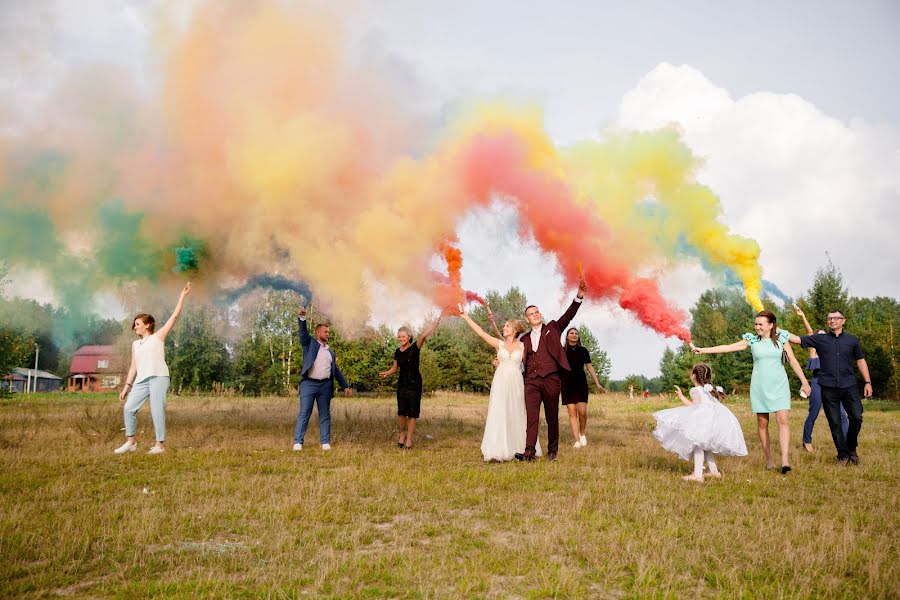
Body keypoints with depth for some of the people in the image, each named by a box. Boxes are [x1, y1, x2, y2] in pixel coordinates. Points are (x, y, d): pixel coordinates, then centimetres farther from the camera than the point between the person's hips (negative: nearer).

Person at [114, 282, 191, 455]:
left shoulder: (158, 337, 8)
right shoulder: (135, 344, 23)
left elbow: (175, 315, 3)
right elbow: (133, 367, 21)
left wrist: (183, 295, 2)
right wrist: (126, 386, 14)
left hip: (158, 377, -6)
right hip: (141, 380, 6)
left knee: (157, 411, -8)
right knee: (129, 408, -2)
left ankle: (160, 445, -1)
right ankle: (131, 442, 10)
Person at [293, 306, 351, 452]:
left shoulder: (330, 351, 21)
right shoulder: (310, 343, 8)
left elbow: (336, 371, 22)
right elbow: (303, 332, -12)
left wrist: (345, 386, 16)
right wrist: (302, 318, -29)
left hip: (325, 385, 5)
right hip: (308, 384, -5)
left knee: (325, 415, 6)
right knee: (304, 414, -5)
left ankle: (325, 442, 10)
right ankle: (298, 442, -3)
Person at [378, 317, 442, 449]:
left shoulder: (414, 348, -6)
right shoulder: (397, 352, 9)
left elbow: (423, 336, -23)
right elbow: (395, 368, 17)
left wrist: (433, 324, -35)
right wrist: (386, 373, -1)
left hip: (414, 383, -4)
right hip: (402, 383, 4)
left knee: (412, 412, -1)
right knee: (401, 411, -3)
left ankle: (409, 439, 6)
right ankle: (402, 435, 17)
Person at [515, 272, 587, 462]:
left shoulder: (553, 328, 11)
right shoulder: (525, 338, 18)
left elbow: (568, 315, -2)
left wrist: (579, 296, -15)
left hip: (551, 379, -1)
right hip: (531, 381, 2)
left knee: (552, 417, 4)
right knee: (531, 416, -9)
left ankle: (552, 451, 13)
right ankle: (529, 452, -15)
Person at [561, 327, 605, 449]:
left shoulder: (583, 350, 10)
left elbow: (590, 367, 11)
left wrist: (597, 383, 6)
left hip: (581, 383, 0)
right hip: (567, 384, 0)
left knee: (582, 411, -12)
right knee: (572, 412, -5)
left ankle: (583, 433, 14)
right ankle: (577, 440, -3)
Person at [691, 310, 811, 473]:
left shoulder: (781, 339, 4)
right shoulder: (752, 340, 3)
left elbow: (793, 361, 7)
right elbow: (728, 347, -3)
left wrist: (804, 382, 5)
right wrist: (702, 350, -10)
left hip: (779, 385, -1)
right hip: (759, 386, 1)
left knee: (782, 420, -13)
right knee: (762, 423, 2)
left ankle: (785, 461, -18)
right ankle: (769, 460, 11)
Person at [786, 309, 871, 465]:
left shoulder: (852, 340, 10)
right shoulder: (820, 339, 6)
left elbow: (860, 361, 15)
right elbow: (797, 339, -1)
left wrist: (868, 382, 9)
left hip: (849, 386, 1)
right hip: (828, 388, -1)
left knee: (856, 417, -8)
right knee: (835, 423, 2)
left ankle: (851, 449, 17)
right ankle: (843, 455, 15)